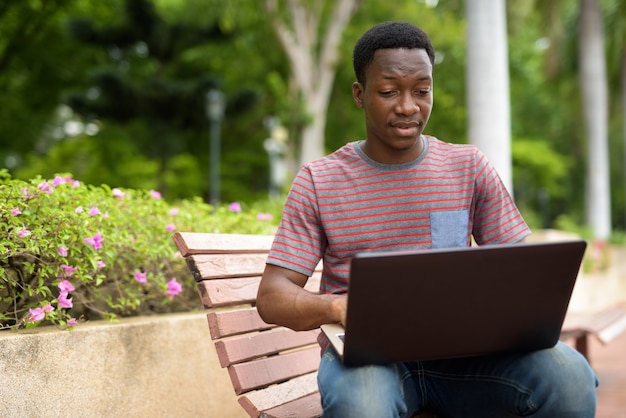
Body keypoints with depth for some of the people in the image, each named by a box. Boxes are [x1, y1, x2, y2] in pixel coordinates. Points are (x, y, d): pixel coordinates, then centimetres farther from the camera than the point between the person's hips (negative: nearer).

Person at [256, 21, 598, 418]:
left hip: (459, 349, 2)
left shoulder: (470, 167, 9)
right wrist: (337, 307, -24)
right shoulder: (318, 181, 4)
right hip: (363, 351, -2)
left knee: (570, 376, -27)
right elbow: (272, 297, -1)